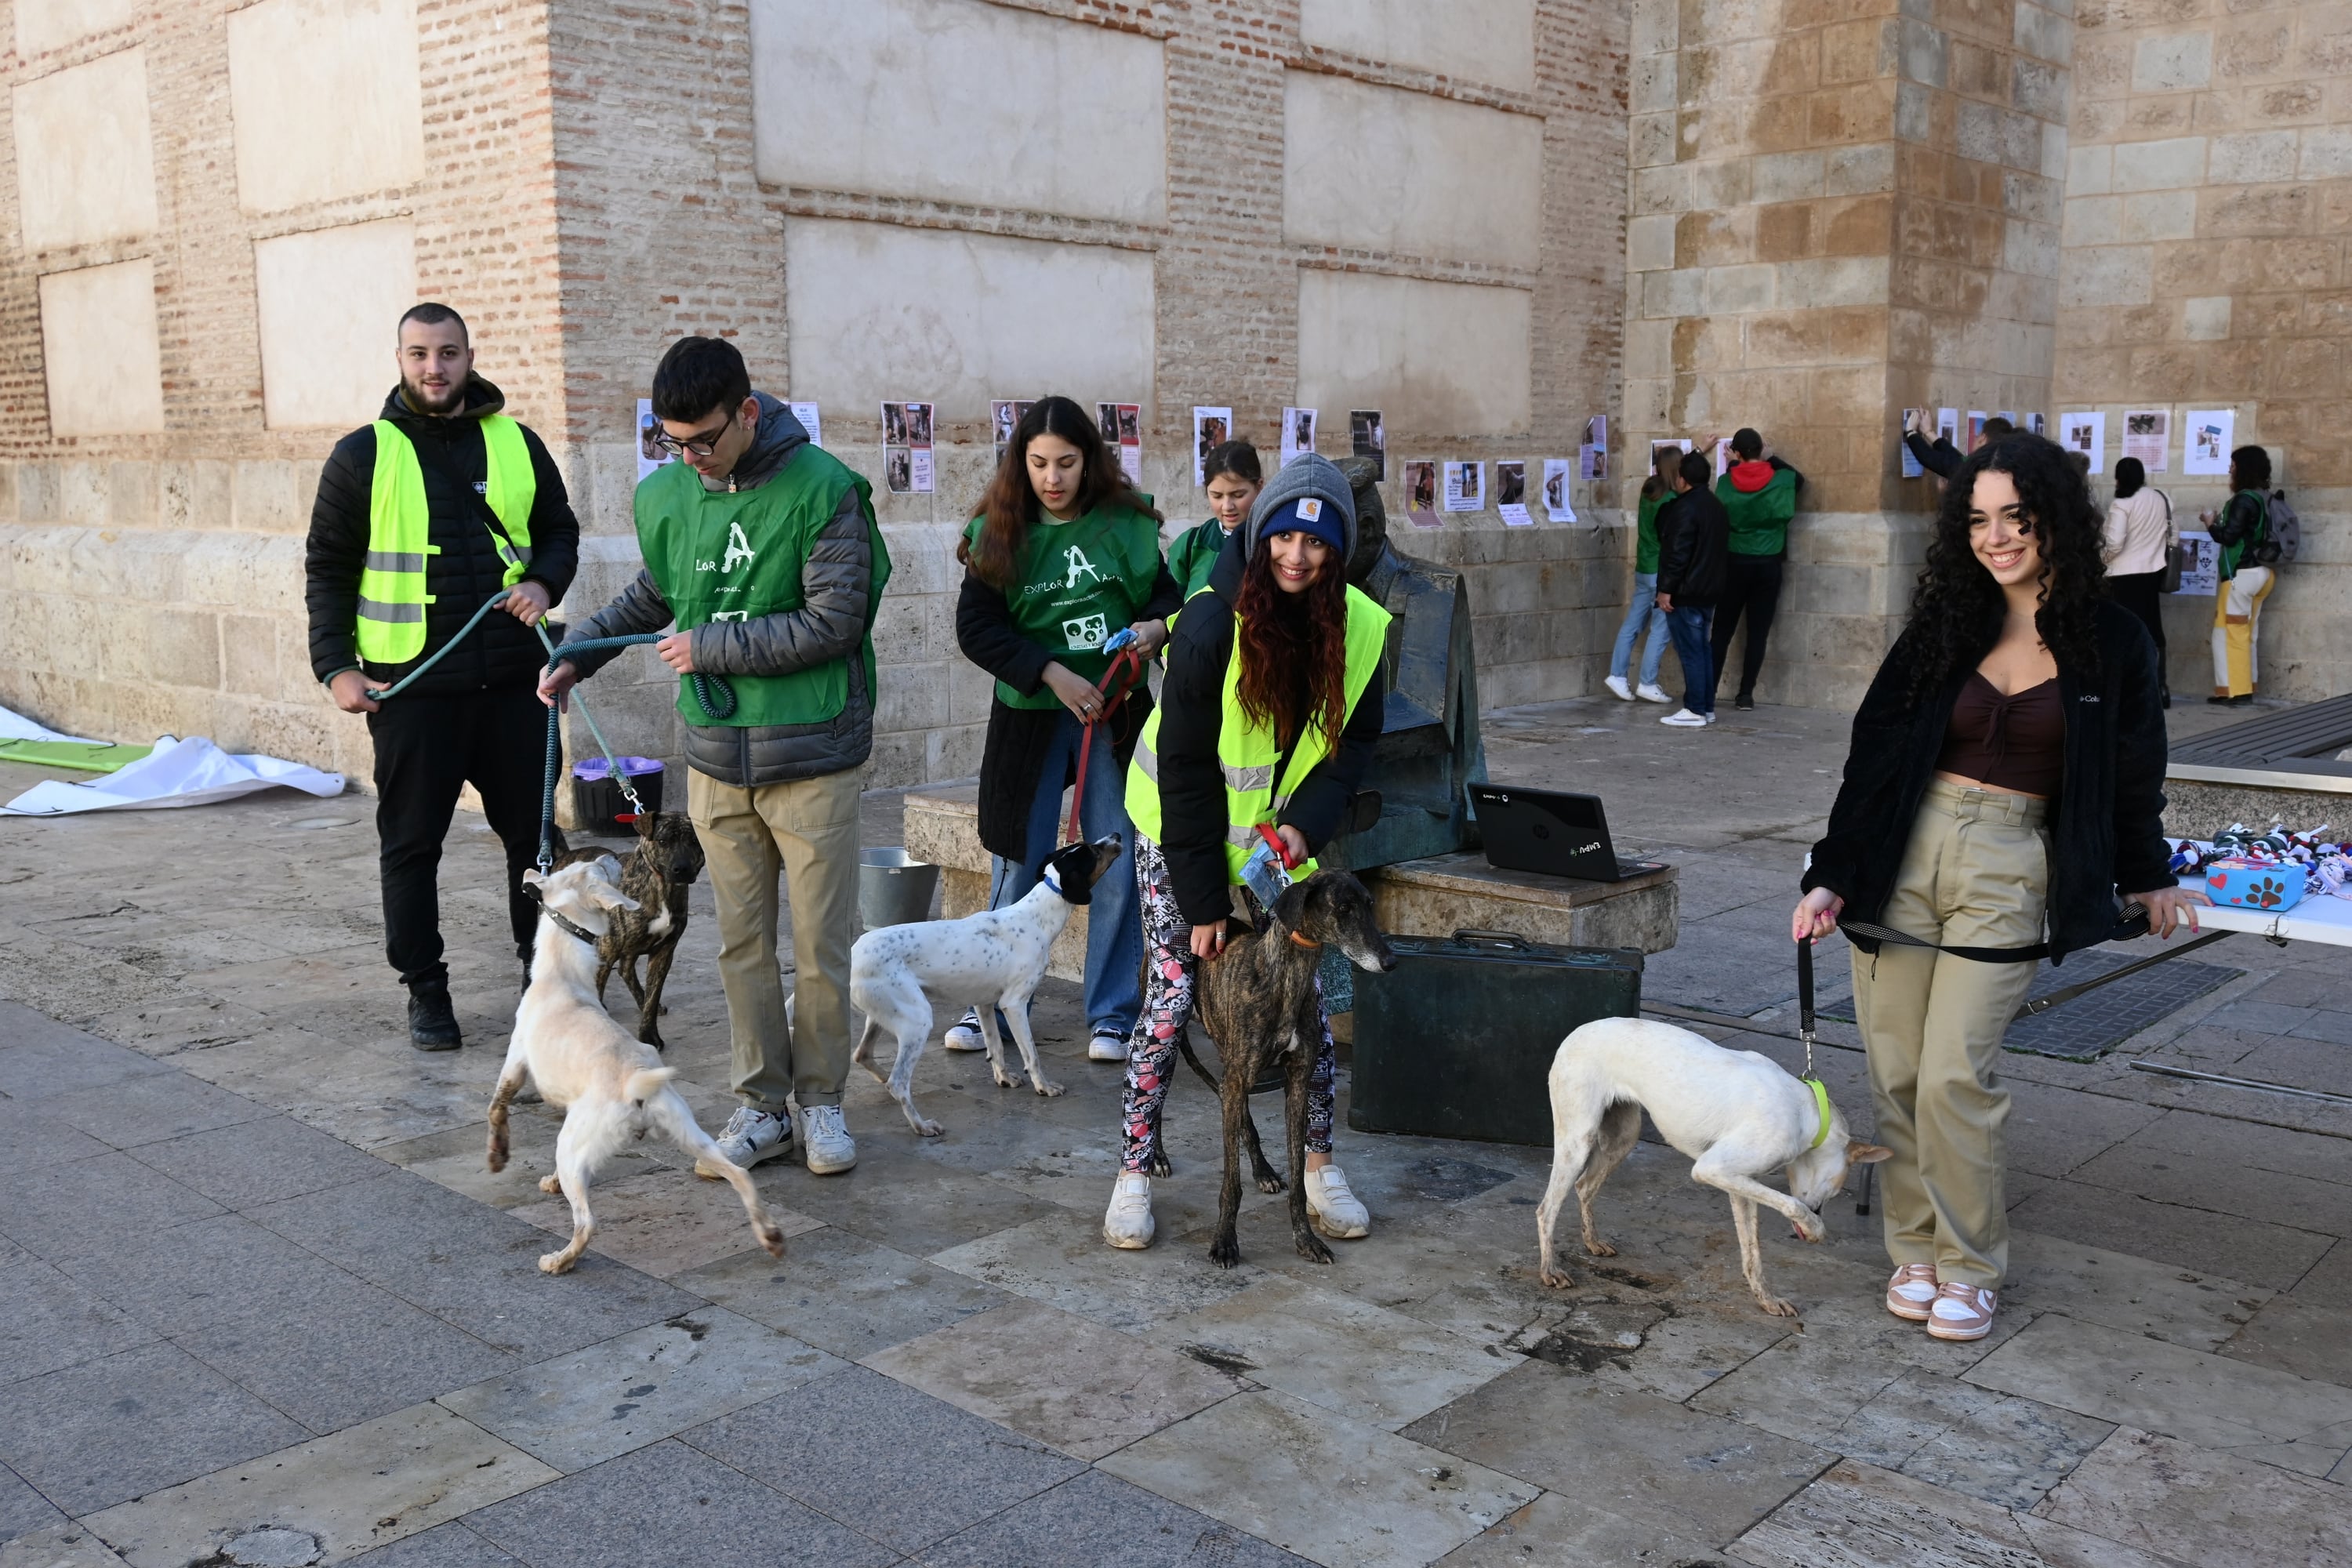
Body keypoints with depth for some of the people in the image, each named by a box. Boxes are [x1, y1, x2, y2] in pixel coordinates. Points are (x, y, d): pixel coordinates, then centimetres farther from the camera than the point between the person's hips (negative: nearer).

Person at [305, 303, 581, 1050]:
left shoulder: (518, 444, 7)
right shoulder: (363, 455, 0)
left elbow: (560, 532, 17)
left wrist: (544, 584, -4)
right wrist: (336, 665, -5)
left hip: (511, 679, 2)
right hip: (410, 686, -2)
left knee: (533, 832, 10)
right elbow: (328, 569, 3)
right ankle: (425, 990, 19)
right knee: (411, 845, 6)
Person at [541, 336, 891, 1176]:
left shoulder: (821, 489, -13)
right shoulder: (665, 494, 4)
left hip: (810, 757, -4)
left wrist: (711, 647, -13)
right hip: (716, 759, 4)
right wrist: (578, 651, 12)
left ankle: (819, 1098, 20)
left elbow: (834, 621, -17)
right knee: (742, 943, 9)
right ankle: (762, 1103, 21)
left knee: (821, 946, 3)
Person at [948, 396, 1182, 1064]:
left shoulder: (1128, 522, -1)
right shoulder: (999, 532, -2)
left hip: (1117, 712, 0)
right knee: (1018, 867, 8)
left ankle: (1112, 1016, 15)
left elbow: (1168, 590, 10)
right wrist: (1051, 672, -16)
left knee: (1118, 868, 3)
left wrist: (1156, 625, -13)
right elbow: (975, 628, -7)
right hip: (1030, 715, 0)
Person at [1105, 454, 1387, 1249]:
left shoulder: (1361, 629, -10)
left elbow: (1355, 743, -1)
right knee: (1174, 992, -6)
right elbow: (1184, 767, -20)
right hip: (1182, 833, -4)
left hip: (1281, 833, 4)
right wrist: (1204, 897, -19)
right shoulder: (1212, 624, -23)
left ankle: (1319, 1165, 19)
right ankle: (1134, 1174, 7)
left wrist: (1308, 823, -20)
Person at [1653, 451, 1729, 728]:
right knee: (1702, 649, 14)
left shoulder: (1685, 508, -16)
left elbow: (1677, 553, -21)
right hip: (1708, 591, 10)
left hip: (1685, 593, -10)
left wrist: (1666, 589, -17)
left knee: (1690, 652, -7)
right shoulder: (1717, 507, 14)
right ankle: (1707, 707, 16)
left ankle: (1695, 710, -6)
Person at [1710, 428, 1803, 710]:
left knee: (1722, 631, 5)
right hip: (1768, 565, 0)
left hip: (1735, 562, 0)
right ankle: (1746, 693, 3)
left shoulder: (1726, 483, -7)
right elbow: (1799, 478, 17)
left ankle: (1708, 692, 4)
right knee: (1758, 632, 4)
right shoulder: (1780, 481, -4)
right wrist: (1770, 459, 15)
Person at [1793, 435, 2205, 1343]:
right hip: (1905, 854, 2)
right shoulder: (1945, 625, 5)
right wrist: (1832, 878, -1)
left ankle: (1969, 1268, 9)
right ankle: (1916, 1250, 20)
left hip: (2008, 873, -2)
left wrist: (2147, 878, 25)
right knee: (1895, 1074, 3)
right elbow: (1876, 751, 4)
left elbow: (2132, 769, 15)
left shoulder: (2110, 642, 2)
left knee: (1955, 1076, -9)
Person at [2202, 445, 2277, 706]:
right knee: (2246, 633, 13)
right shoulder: (2266, 498, 11)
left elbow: (2229, 537, -18)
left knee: (2228, 632, -3)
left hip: (2242, 573, -9)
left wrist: (2210, 524, -1)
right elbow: (2250, 534, 14)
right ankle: (2245, 688, 15)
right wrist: (2221, 524, 13)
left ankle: (2234, 691, -4)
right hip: (2261, 572, 9)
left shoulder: (2244, 500, -16)